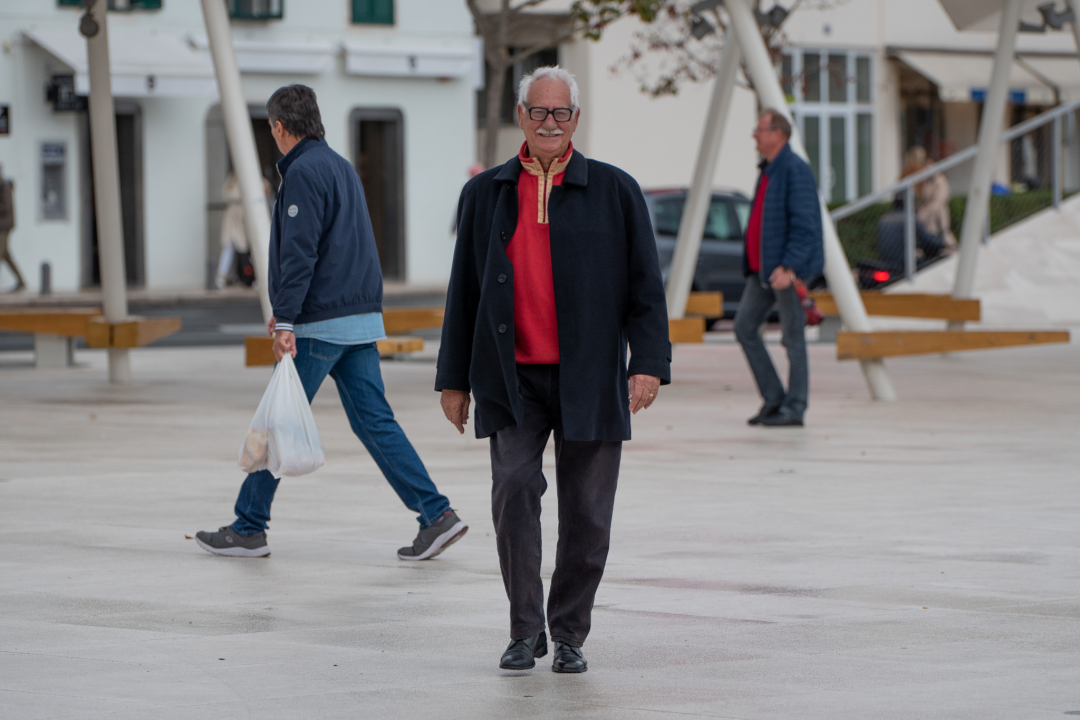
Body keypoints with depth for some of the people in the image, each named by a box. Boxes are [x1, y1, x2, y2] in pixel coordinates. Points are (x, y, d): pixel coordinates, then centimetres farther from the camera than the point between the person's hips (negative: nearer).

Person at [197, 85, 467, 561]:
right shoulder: (342, 168, 18)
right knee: (373, 420, 5)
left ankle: (248, 529, 7)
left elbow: (300, 253, -19)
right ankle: (436, 515, -4)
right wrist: (287, 311, 28)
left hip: (320, 324, -8)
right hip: (361, 316, 9)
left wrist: (286, 321, -21)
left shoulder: (304, 172, -11)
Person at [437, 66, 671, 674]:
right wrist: (454, 378, 12)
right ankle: (525, 630, -5)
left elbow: (645, 284, 3)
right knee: (514, 489, -15)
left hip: (588, 380, 0)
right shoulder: (486, 194, 10)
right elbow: (464, 291, 14)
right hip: (512, 380, 1)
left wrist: (649, 363, -8)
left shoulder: (614, 191, 5)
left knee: (586, 513, 2)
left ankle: (569, 636, 16)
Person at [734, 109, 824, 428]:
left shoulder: (796, 170, -15)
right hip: (763, 268, 10)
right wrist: (752, 264, 21)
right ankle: (773, 399, 10)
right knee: (744, 327, 5)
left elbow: (804, 224, -21)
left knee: (792, 336, -2)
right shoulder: (768, 170, 15)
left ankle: (794, 409, 4)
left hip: (788, 269, -10)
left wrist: (789, 267, -28)